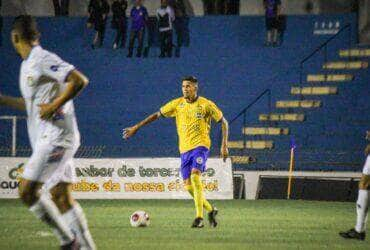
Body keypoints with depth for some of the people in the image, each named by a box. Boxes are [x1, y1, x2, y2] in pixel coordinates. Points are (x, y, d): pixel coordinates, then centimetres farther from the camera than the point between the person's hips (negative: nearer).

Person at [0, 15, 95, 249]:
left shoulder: (42, 59, -11)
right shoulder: (29, 64, 18)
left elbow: (80, 80, -20)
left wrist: (55, 106, -19)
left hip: (56, 138, -10)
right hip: (46, 140, 10)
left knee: (27, 191, -13)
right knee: (61, 198, 6)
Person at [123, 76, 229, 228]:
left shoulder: (206, 105, -4)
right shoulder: (177, 104, 5)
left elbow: (224, 122, 3)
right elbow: (157, 115, 12)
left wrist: (224, 145, -4)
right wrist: (136, 127, 10)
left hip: (200, 146, -5)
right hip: (184, 148, 5)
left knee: (195, 175, -27)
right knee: (188, 186, 0)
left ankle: (199, 218, -25)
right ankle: (210, 210, 24)